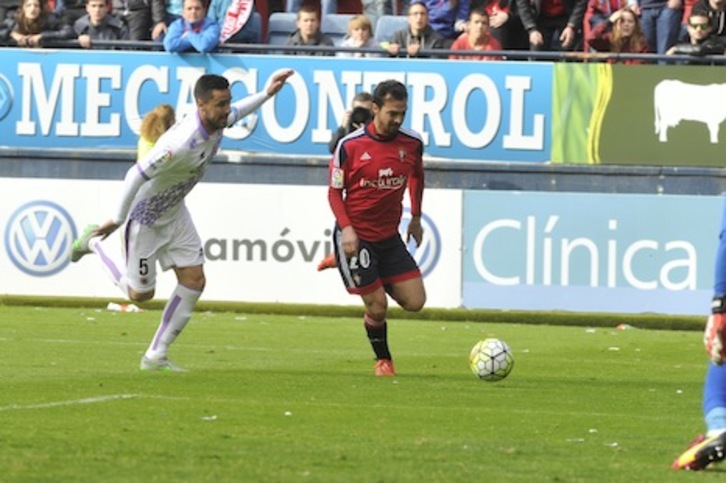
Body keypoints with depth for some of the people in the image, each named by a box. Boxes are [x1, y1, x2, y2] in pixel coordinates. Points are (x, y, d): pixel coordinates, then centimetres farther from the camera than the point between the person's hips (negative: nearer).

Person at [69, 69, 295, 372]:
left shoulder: (217, 122, -12)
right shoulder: (182, 143, -39)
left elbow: (236, 113, 17)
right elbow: (136, 175, -33)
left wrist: (267, 94, 11)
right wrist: (117, 220, -27)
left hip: (175, 213, 8)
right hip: (145, 218, -8)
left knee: (194, 280, 0)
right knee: (140, 294, 6)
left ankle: (156, 356, 9)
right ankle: (94, 243, 30)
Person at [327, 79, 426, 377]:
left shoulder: (412, 143, -4)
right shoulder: (350, 146, -13)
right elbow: (335, 191, -5)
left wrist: (416, 218, 18)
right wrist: (347, 227, -18)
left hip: (389, 237, 4)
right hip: (356, 237, -4)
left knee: (414, 302, -1)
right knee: (377, 307, -6)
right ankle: (383, 361, 19)